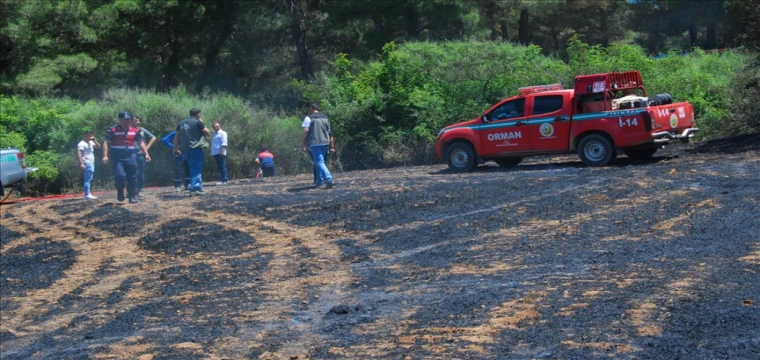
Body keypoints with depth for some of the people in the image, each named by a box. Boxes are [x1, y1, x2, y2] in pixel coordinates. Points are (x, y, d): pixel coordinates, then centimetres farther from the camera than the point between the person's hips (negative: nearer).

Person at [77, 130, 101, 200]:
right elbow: (79, 153, -19)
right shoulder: (82, 144, -10)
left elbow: (98, 147, 19)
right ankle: (87, 195, -16)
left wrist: (94, 140, 3)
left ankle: (87, 194, 14)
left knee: (89, 179, 11)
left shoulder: (90, 143, 17)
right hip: (87, 163, -10)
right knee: (88, 179, -13)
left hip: (91, 163, 10)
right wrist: (81, 163, -27)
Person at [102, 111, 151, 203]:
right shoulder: (113, 130, -2)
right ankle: (120, 192, 8)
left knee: (132, 178, 3)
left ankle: (132, 196, 13)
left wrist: (146, 154, 11)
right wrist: (105, 156, -13)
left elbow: (140, 143, 19)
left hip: (131, 157, 4)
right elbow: (106, 143, -3)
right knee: (120, 176, -19)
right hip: (118, 158, -4)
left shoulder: (135, 130, 10)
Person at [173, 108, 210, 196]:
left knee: (194, 169, 16)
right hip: (196, 148, -6)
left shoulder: (181, 123, 13)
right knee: (196, 170, -4)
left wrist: (176, 149, 15)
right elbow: (208, 133, 0)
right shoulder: (198, 122, -5)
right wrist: (202, 124, 11)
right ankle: (195, 189, -13)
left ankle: (199, 188, 18)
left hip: (185, 149, 6)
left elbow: (176, 137, 12)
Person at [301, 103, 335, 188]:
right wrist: (332, 147, 18)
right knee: (321, 161, 17)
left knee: (319, 162, -10)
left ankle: (329, 179, -25)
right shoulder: (325, 118, 18)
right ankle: (319, 181, 18)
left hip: (315, 143, -6)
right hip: (325, 143, 6)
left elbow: (306, 131, -11)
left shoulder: (309, 118, 1)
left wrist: (303, 144, -10)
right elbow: (330, 133, 16)